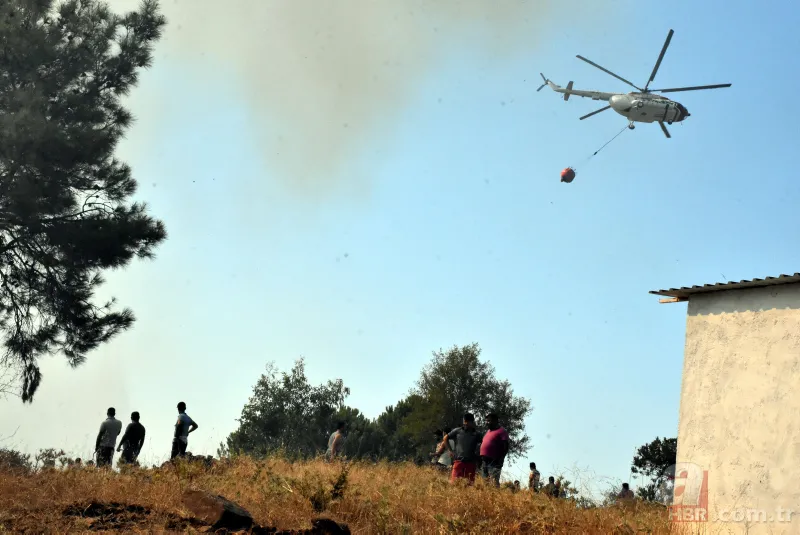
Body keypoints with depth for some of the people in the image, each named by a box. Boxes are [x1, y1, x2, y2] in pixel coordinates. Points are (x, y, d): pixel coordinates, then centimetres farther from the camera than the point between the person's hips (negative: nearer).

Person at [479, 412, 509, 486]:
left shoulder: (501, 432, -4)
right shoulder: (488, 432, 22)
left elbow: (505, 447, -11)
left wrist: (501, 459, -20)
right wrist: (481, 458, 18)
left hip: (494, 461, -9)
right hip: (484, 461, 9)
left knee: (494, 482, -17)